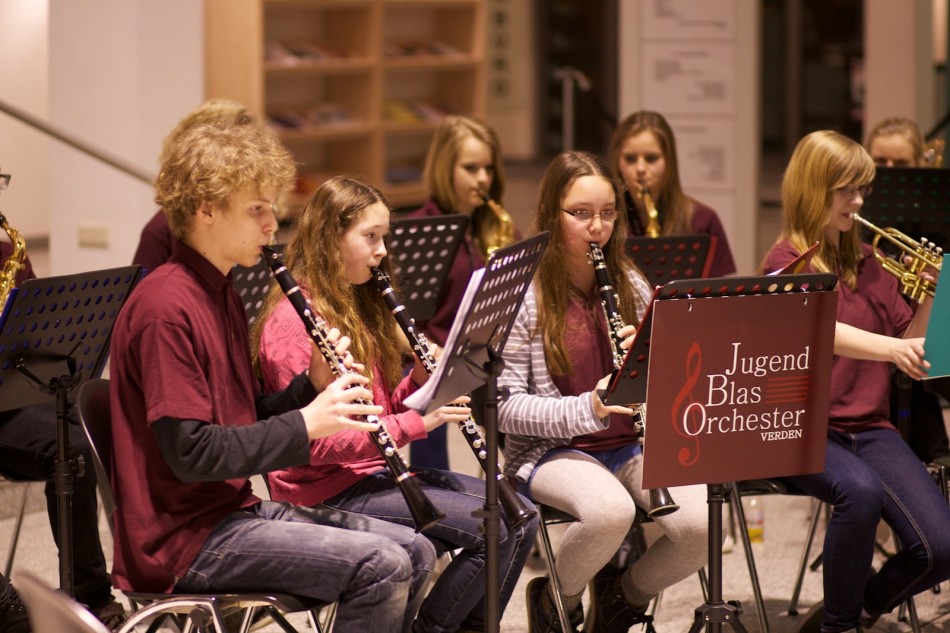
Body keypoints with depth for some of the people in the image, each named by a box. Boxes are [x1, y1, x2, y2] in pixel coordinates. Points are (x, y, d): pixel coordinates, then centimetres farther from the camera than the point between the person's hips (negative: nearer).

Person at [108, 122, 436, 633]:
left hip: (235, 508, 10)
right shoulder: (165, 308, -18)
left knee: (413, 552, 5)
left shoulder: (222, 296, 14)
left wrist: (314, 385, 0)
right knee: (381, 565, -20)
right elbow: (192, 452, -23)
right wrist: (307, 423, -18)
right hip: (184, 540, -10)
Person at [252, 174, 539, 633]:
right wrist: (416, 423, -24)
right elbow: (317, 442, -22)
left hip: (375, 470, 9)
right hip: (328, 491, -9)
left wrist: (418, 383, -3)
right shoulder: (293, 319, -15)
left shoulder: (356, 306, 15)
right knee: (493, 528, -19)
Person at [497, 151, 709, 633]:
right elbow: (506, 405, -11)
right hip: (553, 450, -4)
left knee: (701, 523, -24)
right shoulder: (521, 293, -6)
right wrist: (585, 409, -26)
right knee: (611, 509, -37)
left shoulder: (630, 285, 9)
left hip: (633, 444, 5)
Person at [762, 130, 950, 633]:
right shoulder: (787, 261, -4)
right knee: (861, 492, -38)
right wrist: (892, 348, -41)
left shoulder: (868, 263, 15)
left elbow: (908, 348, 13)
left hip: (869, 426, 5)